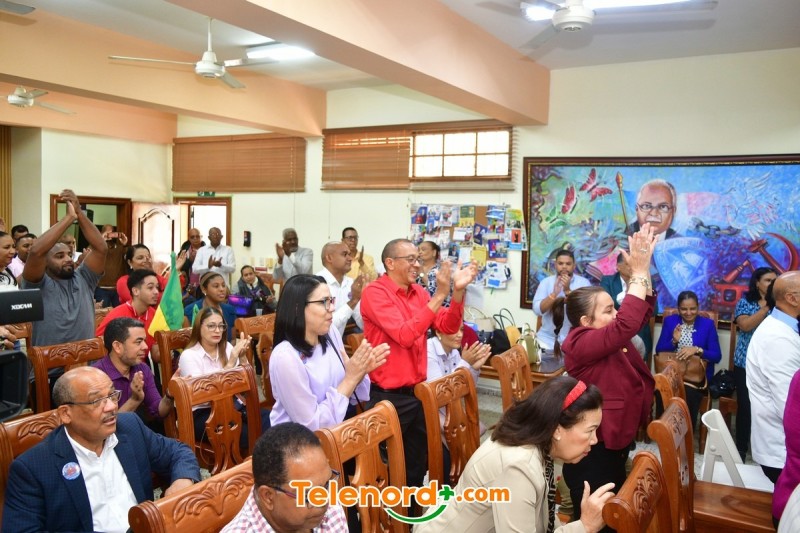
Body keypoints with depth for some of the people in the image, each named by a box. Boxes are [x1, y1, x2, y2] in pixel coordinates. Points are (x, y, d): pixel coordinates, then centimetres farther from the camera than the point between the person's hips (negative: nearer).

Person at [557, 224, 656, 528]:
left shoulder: (603, 336, 6)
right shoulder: (581, 342, -22)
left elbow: (642, 312, 7)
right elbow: (627, 324, -34)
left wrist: (643, 270, -6)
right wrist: (639, 272, -29)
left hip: (616, 440, 10)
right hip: (594, 448, -10)